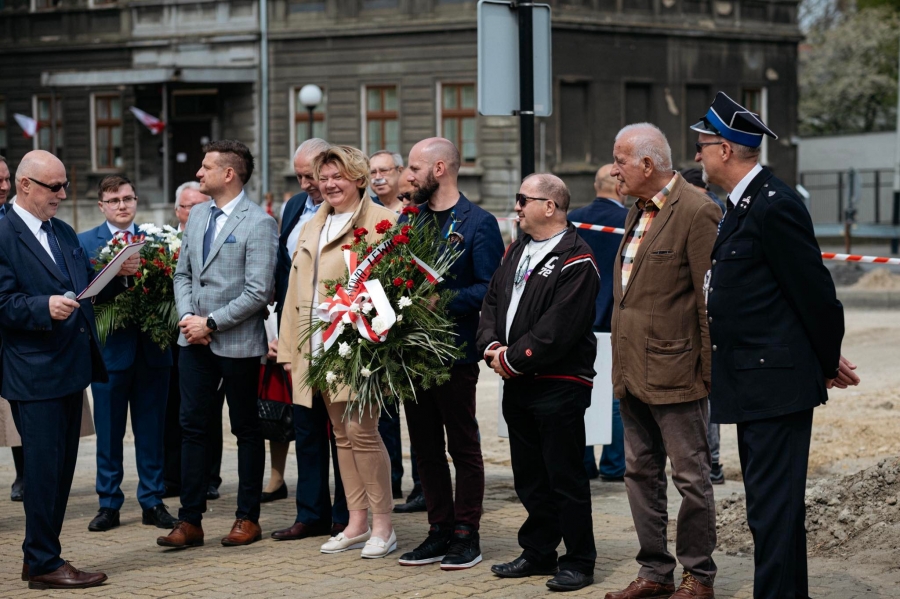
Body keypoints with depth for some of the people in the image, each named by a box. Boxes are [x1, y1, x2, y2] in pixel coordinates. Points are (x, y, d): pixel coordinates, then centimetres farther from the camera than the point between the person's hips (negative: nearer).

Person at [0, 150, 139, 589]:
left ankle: (39, 558, 22)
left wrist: (119, 273, 2)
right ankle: (44, 565, 4)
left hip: (71, 368, 9)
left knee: (61, 469, 13)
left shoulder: (63, 232, 17)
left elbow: (86, 290, 19)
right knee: (44, 468, -5)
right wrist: (45, 307, -29)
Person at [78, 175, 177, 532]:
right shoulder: (85, 242, 3)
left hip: (152, 350, 2)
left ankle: (153, 502, 16)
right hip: (109, 350, -2)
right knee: (108, 432, 5)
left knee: (151, 430, 8)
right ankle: (109, 505, 14)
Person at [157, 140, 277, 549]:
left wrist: (210, 322, -16)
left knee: (246, 430, 6)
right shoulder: (197, 216, 11)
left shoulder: (258, 223, -11)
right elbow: (183, 273, 15)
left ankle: (248, 518, 15)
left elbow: (258, 292, -16)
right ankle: (190, 521, 7)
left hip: (237, 342, -6)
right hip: (194, 341, 6)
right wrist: (187, 316, -2)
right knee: (192, 427, 4)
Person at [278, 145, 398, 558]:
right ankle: (357, 523, 16)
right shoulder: (312, 228, 19)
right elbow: (297, 290, 21)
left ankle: (383, 525, 1)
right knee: (341, 434, 10)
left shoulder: (379, 221, -5)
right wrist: (291, 346, 16)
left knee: (361, 431, -8)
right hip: (318, 349, 8)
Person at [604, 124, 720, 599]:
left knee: (690, 475, 1)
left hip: (675, 372, -9)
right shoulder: (638, 213, 14)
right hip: (633, 372, 9)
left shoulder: (696, 212, -13)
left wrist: (711, 368, -15)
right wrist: (623, 362, 17)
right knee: (641, 471, 13)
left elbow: (711, 297, -15)